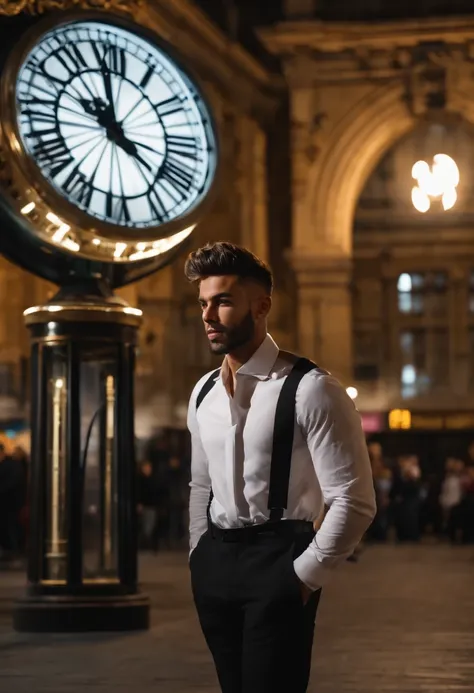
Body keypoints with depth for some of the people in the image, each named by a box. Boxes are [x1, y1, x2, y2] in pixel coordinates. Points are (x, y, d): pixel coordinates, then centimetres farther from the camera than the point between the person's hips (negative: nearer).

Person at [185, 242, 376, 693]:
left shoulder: (310, 390, -12)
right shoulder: (202, 394, 11)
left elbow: (354, 503, -14)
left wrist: (305, 574, -12)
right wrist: (199, 558, 14)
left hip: (277, 562, -6)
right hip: (215, 565, 7)